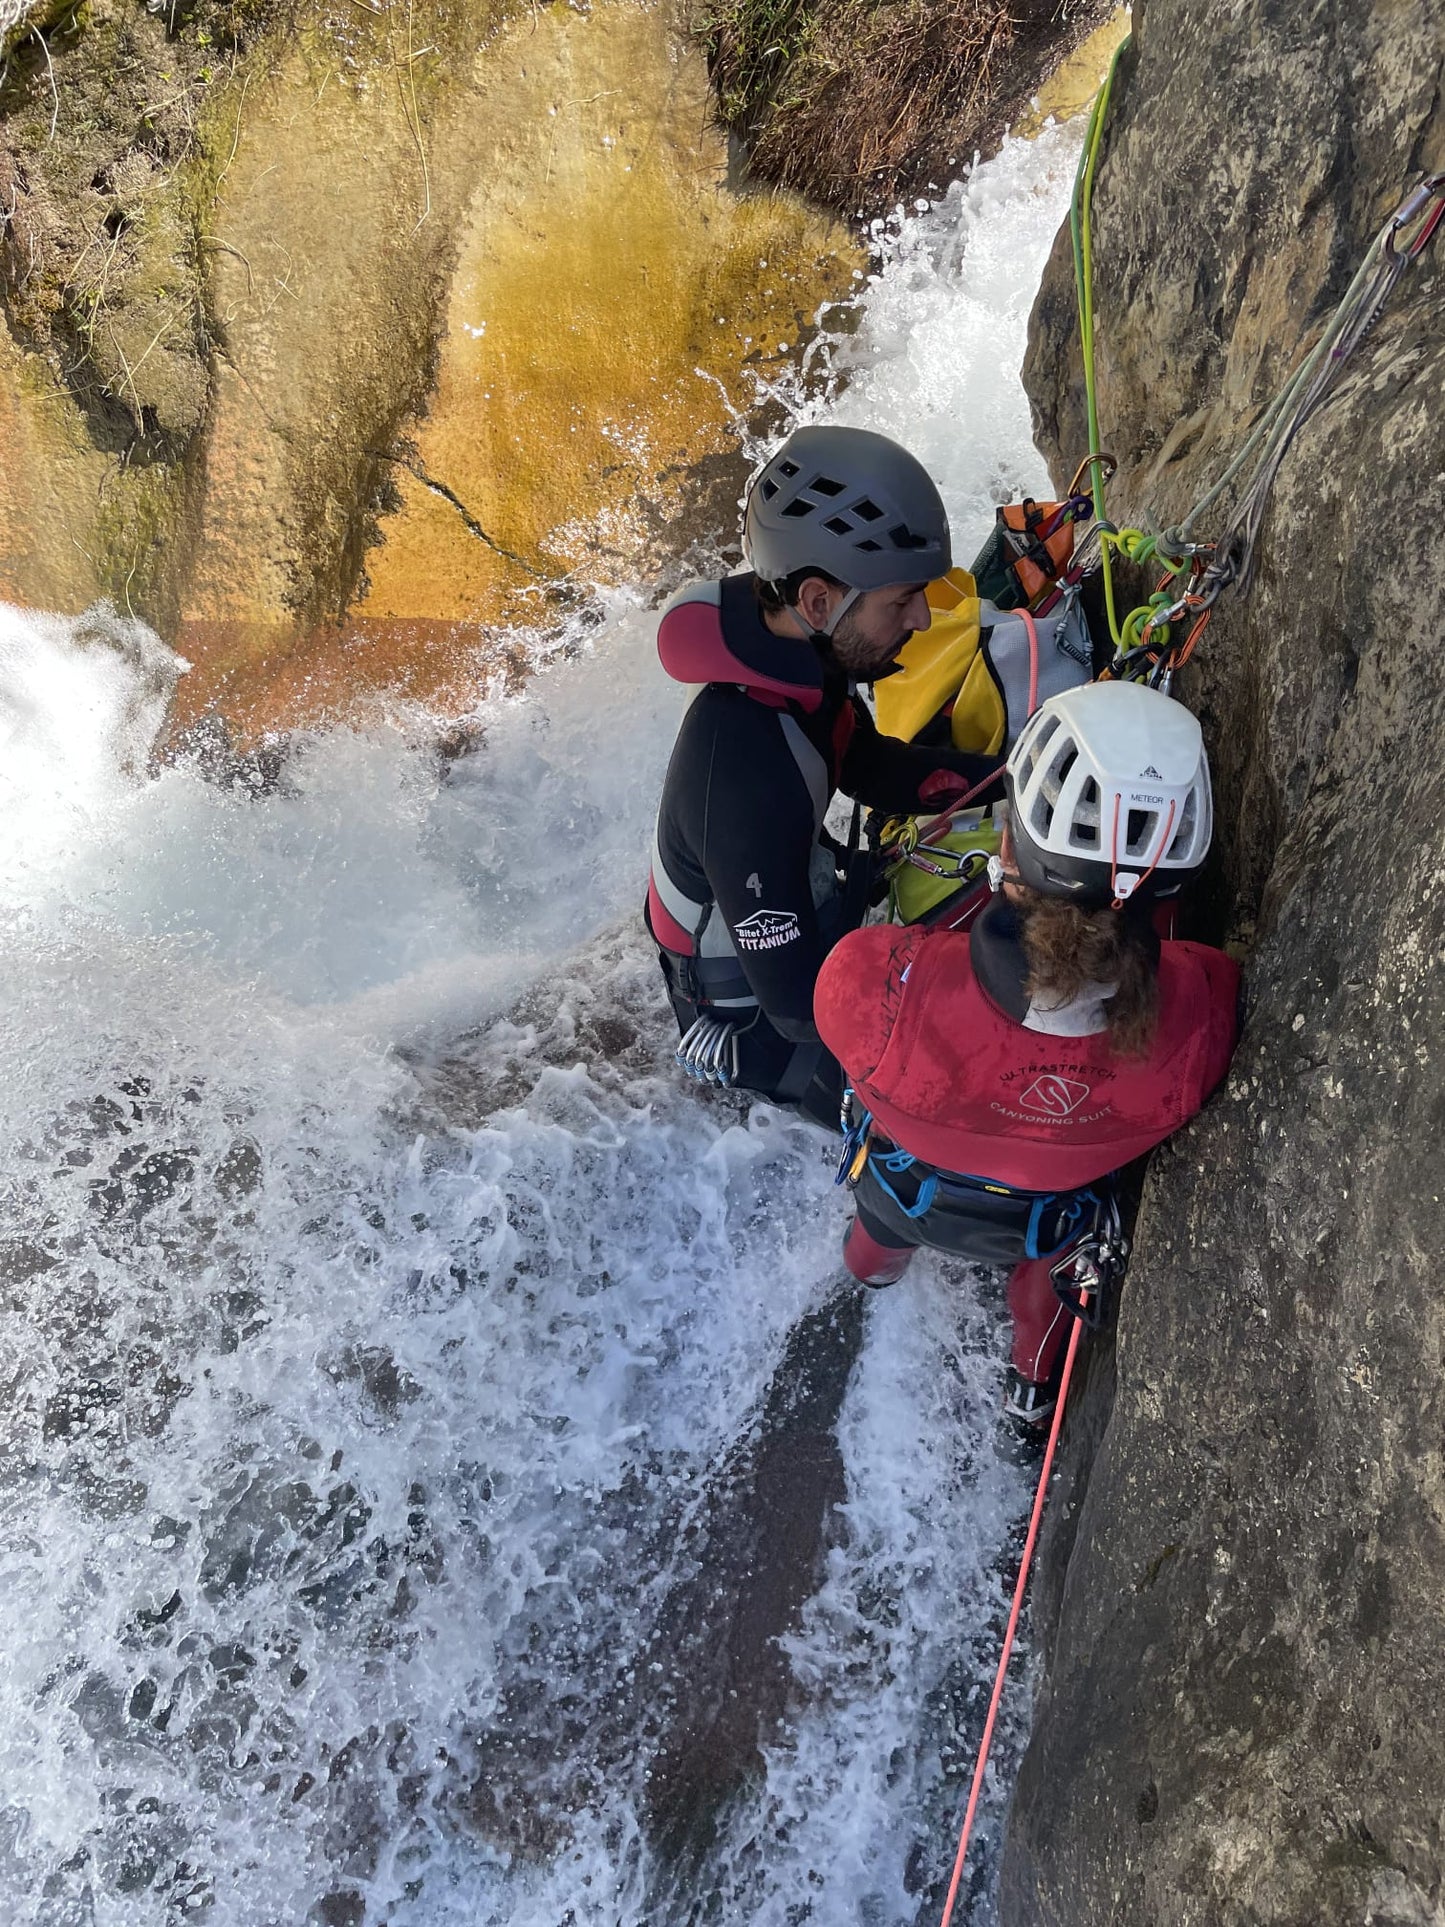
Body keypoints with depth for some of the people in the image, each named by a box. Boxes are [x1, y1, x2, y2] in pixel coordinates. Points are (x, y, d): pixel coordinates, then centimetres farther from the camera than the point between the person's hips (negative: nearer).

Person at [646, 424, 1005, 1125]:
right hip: (754, 1019, -8)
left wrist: (1011, 776, -7)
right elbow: (802, 1007, -32)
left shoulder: (800, 651, -14)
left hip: (793, 918, 8)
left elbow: (870, 765, 6)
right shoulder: (745, 772, -40)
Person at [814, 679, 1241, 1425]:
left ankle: (872, 1266, 76)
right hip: (1047, 1224, 1)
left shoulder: (872, 981, -48)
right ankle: (1034, 1383, 69)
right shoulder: (1207, 1008, -42)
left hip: (903, 1196, 0)